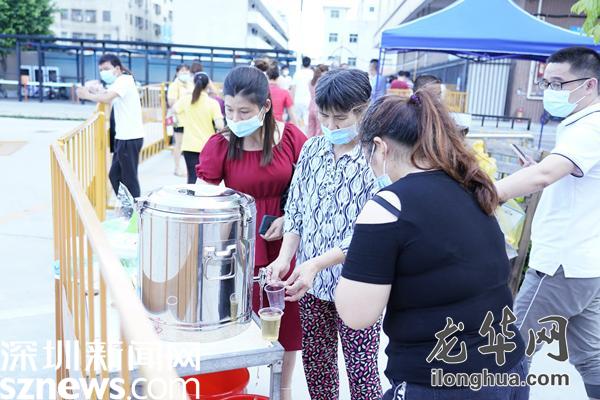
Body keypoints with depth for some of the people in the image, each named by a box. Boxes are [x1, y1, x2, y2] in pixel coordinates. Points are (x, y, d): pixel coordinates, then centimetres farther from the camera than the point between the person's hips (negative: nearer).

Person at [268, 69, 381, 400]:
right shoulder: (311, 149, 2)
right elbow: (295, 211, 5)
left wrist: (317, 263, -24)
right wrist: (285, 257, -10)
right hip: (312, 282, 5)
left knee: (361, 371, 7)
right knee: (315, 363, 18)